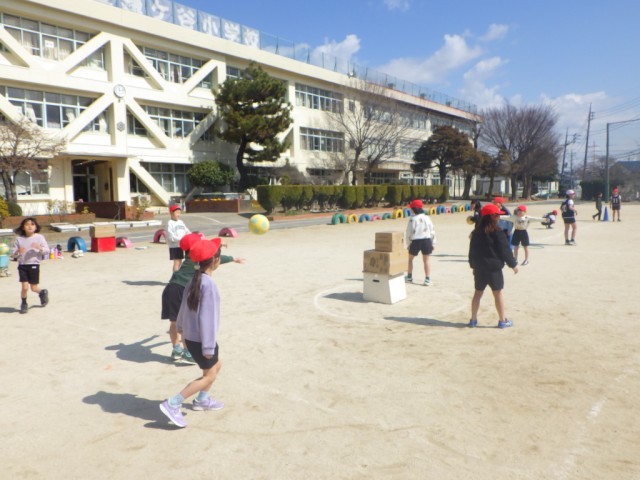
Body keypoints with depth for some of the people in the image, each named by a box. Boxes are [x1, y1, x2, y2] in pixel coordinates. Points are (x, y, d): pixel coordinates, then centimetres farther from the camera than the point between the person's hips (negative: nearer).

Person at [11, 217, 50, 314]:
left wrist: (39, 247, -23)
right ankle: (24, 304, 20)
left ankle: (43, 292, 36)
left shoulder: (39, 237, -1)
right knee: (25, 287, -5)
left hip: (34, 264, -1)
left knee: (34, 288, 2)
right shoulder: (19, 239, 3)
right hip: (22, 265, 1)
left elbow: (47, 251, -4)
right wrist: (18, 251, -17)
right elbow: (13, 254, 5)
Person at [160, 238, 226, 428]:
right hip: (200, 339, -9)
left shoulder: (195, 280, 3)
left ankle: (202, 400, 35)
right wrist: (208, 346, -20)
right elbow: (207, 317, -25)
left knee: (217, 364, 24)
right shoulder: (208, 284, -26)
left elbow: (185, 305, 13)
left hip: (191, 336, 9)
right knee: (209, 376, 3)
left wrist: (182, 327, 27)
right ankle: (173, 404, 1)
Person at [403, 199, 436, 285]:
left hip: (416, 241, -3)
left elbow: (409, 232, -10)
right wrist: (433, 243, 11)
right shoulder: (427, 218, 4)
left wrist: (407, 244, 0)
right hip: (426, 240, 3)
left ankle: (409, 277, 23)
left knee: (410, 259, 17)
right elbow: (432, 231, 5)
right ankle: (428, 279, 6)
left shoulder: (413, 219, -8)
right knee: (426, 260, 11)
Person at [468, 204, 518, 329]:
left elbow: (472, 249, 12)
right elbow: (504, 249, -12)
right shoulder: (496, 231, -14)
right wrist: (513, 264, -1)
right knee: (498, 293, 4)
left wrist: (473, 265, 20)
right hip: (494, 267, -6)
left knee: (478, 293, 12)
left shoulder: (476, 231, 7)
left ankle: (473, 319, 14)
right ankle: (502, 321, 12)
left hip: (479, 267, 6)